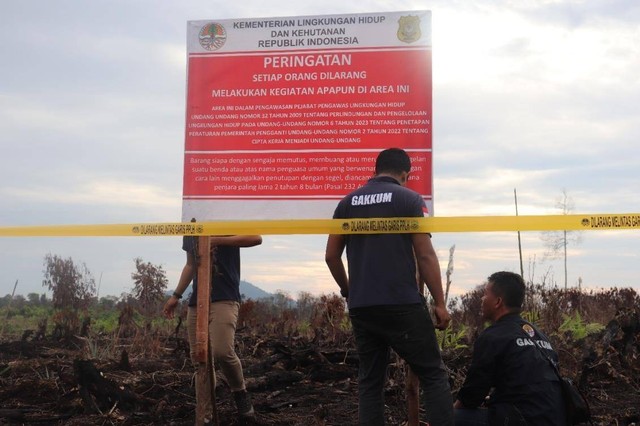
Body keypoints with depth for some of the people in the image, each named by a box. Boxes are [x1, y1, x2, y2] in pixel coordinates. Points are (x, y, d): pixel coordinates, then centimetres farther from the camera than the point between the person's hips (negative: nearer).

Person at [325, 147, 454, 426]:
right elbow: (425, 256, -6)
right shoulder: (410, 199, 0)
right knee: (433, 376, 3)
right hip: (402, 304, -4)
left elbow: (331, 256, 12)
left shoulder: (347, 203, 12)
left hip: (360, 307, 5)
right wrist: (440, 303, -2)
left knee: (369, 380, 11)